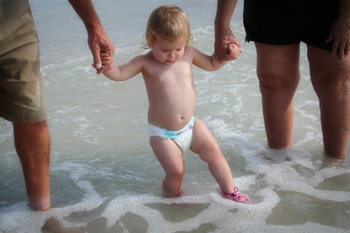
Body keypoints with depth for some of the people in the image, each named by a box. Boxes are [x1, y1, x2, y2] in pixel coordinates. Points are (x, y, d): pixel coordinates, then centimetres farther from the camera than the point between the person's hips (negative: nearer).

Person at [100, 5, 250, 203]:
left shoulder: (188, 54, -1)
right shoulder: (145, 62, -12)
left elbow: (211, 64, 15)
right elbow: (119, 74, -20)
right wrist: (108, 66, -42)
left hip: (190, 125, 4)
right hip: (162, 134, -4)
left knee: (213, 151, 2)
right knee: (176, 171, -8)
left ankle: (230, 191, 20)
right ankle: (173, 197, 23)